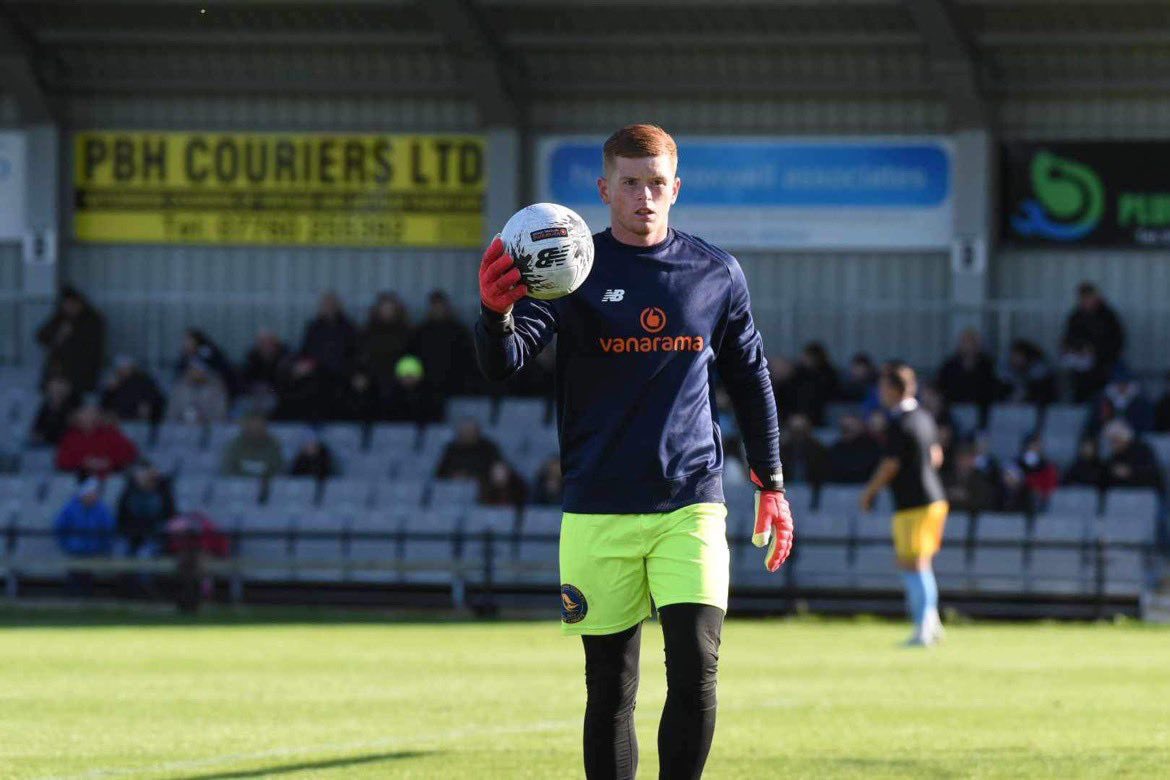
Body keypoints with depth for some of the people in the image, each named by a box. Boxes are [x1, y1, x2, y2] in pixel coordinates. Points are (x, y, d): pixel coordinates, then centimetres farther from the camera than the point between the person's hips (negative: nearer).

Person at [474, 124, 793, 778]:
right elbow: (505, 362, -13)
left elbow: (751, 379, 19)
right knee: (610, 691, 3)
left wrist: (771, 484, 16)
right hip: (599, 512, -1)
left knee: (696, 670, -13)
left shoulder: (717, 275, 7)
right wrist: (497, 315, -35)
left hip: (691, 505, 1)